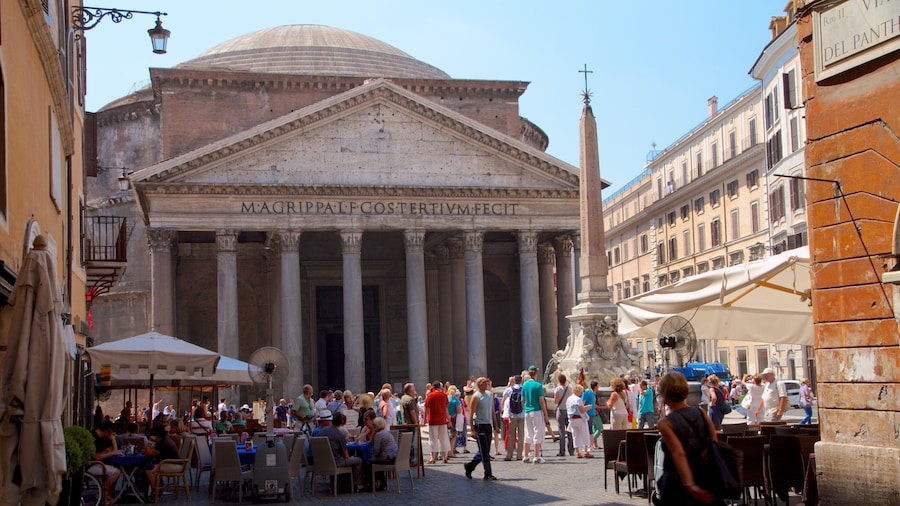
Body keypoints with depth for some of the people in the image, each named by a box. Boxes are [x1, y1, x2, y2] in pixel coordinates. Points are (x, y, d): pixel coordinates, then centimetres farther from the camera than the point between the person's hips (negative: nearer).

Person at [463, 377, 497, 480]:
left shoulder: (489, 394, 12)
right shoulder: (475, 396, -9)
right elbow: (471, 414, -11)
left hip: (488, 425, 7)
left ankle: (469, 466, 26)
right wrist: (473, 430, -16)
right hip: (479, 425, -7)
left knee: (485, 451, 11)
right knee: (484, 452, -5)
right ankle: (488, 474, -2)